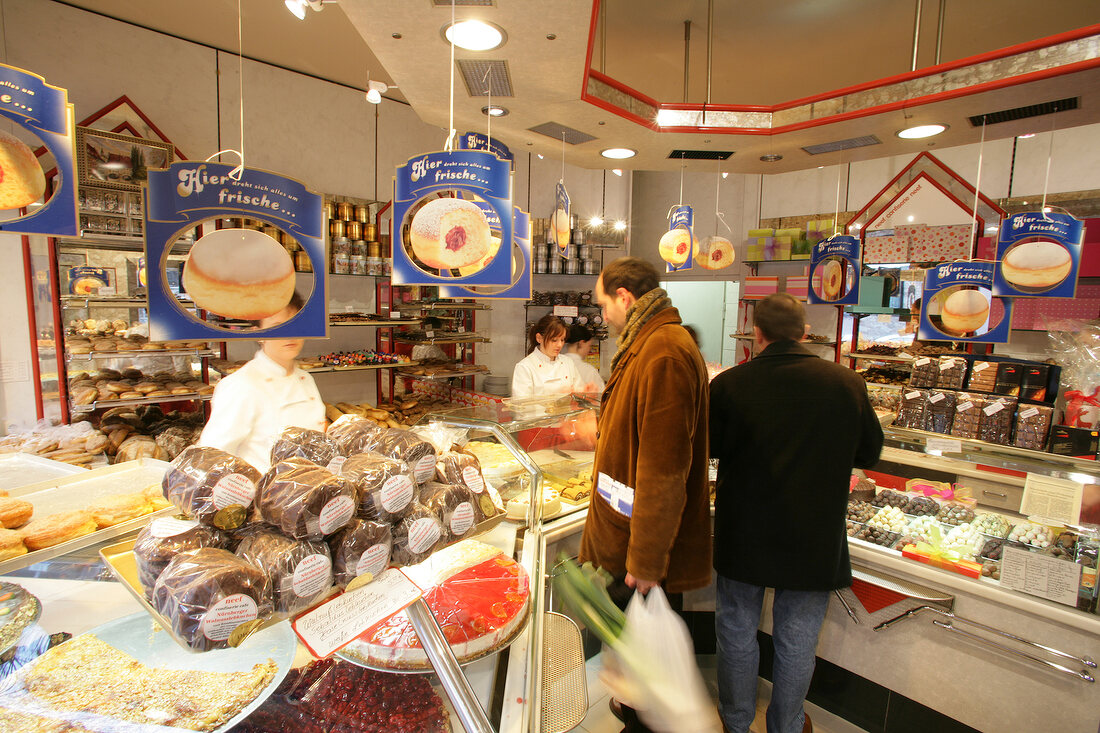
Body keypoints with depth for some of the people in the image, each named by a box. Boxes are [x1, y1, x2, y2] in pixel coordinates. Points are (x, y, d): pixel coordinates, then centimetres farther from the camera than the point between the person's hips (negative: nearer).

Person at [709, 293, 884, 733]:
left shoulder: (728, 385, -17)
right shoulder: (847, 384, -12)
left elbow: (708, 448, -1)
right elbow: (869, 453, 3)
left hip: (743, 536, -1)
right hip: (814, 540, 1)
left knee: (737, 630, 20)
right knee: (797, 640, 20)